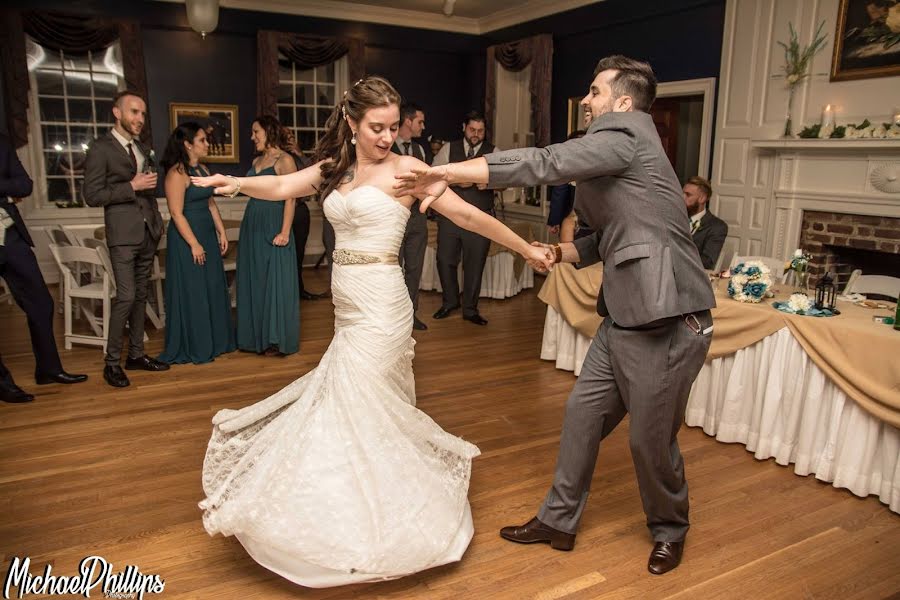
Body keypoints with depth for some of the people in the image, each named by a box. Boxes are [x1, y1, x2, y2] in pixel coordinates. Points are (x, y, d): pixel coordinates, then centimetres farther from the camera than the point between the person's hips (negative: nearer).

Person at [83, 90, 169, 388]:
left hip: (148, 232, 7)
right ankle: (112, 362, 1)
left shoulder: (143, 148, 15)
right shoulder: (101, 148, -6)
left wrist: (157, 221, 15)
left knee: (140, 295, 11)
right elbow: (92, 195, -10)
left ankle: (136, 353, 20)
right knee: (126, 296, -10)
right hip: (123, 233, -7)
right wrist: (132, 186, -16)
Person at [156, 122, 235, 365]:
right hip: (187, 238, -8)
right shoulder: (177, 173, -15)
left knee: (213, 288, 12)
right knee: (191, 293, 0)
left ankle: (214, 341, 24)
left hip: (208, 235, 8)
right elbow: (176, 213, -18)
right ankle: (193, 348, 12)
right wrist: (194, 244, -19)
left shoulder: (203, 169, 10)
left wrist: (221, 232, 11)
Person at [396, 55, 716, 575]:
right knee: (583, 414, 12)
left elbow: (542, 164, -23)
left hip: (668, 323, -9)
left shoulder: (624, 134, -12)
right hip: (625, 317, 10)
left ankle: (670, 531, 34)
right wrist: (563, 253, 5)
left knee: (652, 438, 7)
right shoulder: (618, 151, 18)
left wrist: (447, 173, -21)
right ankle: (559, 521, 29)